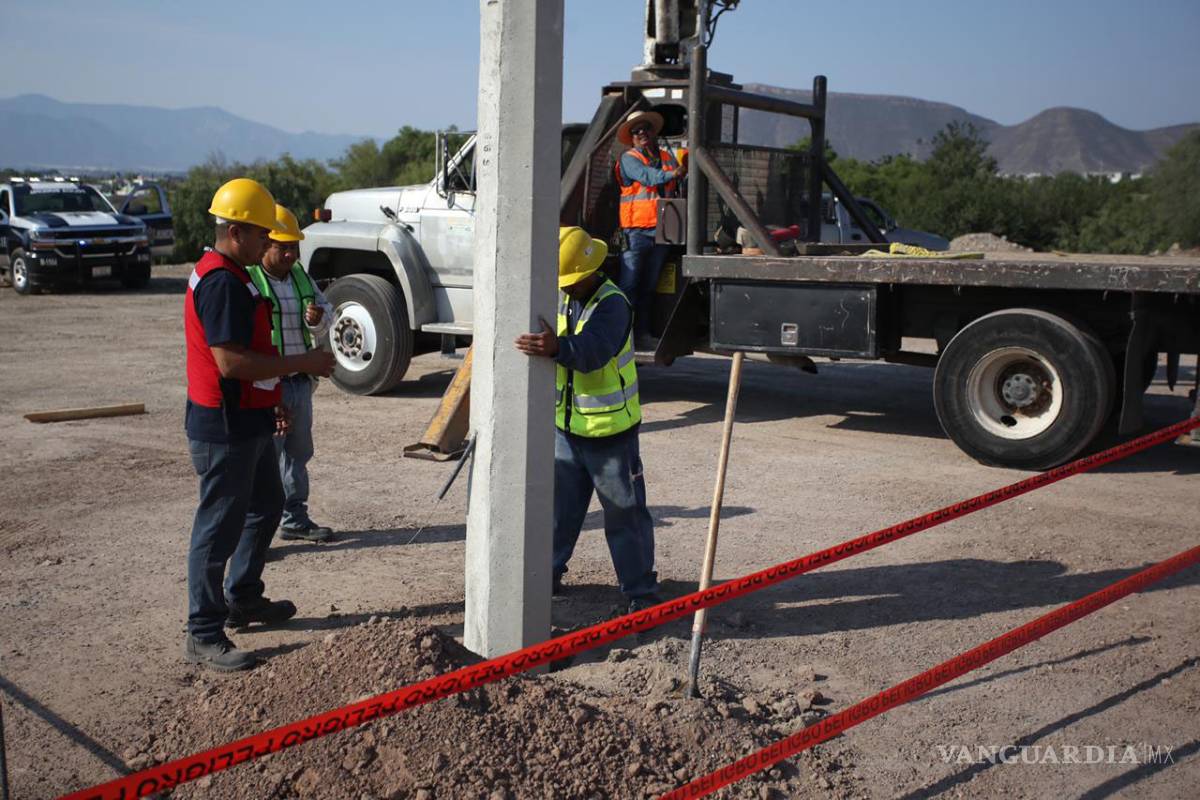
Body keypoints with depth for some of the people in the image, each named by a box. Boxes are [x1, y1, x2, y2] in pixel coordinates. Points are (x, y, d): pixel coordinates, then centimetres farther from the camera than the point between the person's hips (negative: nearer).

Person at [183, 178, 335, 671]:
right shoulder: (222, 282, -21)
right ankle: (203, 636, 7)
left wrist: (271, 401, 23)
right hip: (224, 431, -11)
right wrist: (300, 363, -20)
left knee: (266, 506, 23)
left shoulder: (230, 276, 14)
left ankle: (243, 599, 38)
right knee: (220, 527, -3)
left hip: (246, 424, 11)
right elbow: (230, 361, -27)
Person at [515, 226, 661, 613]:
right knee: (559, 506, 17)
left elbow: (593, 350, -36)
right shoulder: (560, 299, 6)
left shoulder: (613, 304, -18)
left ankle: (641, 590, 13)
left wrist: (557, 347, -54)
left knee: (625, 513, 2)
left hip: (611, 430, -6)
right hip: (565, 426, 7)